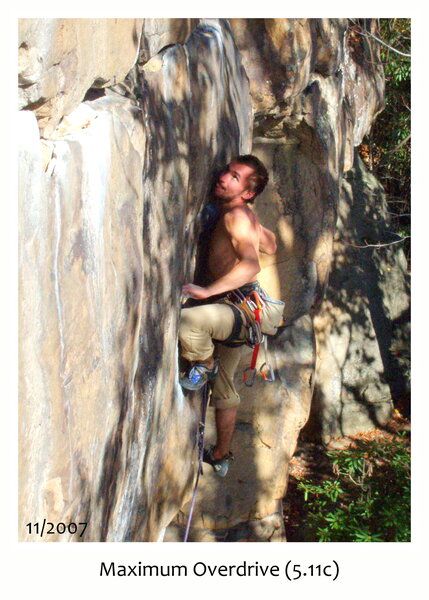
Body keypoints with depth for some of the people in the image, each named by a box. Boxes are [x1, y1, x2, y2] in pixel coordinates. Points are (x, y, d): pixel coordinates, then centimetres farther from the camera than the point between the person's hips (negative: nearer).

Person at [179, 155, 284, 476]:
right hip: (236, 311, 11)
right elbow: (270, 245, 31)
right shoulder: (246, 215, 13)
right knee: (223, 386, 22)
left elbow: (251, 264, -32)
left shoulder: (236, 215, -16)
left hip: (245, 307, -11)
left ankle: (205, 366, -6)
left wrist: (207, 291, -36)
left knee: (188, 320, -37)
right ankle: (221, 455, 37)